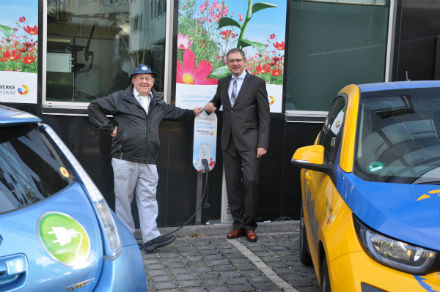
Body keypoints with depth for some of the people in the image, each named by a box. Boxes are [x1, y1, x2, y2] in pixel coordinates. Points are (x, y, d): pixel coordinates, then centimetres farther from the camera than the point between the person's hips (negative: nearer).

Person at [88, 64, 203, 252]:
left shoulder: (157, 103, 20)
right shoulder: (120, 98, 4)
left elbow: (173, 111, 41)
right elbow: (94, 107, 6)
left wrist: (192, 113, 37)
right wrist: (109, 127, 0)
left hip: (148, 162, 4)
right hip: (124, 159, -4)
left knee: (148, 198, 0)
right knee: (124, 198, 2)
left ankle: (151, 237, -2)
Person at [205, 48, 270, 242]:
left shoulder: (256, 83, 2)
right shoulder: (222, 83, 15)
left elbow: (264, 116, -2)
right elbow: (217, 101, 33)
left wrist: (262, 144, -10)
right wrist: (210, 106, 6)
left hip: (249, 141, -4)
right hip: (229, 141, 5)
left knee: (250, 181, -11)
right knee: (233, 183, 5)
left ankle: (250, 225, 0)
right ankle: (238, 224, 13)